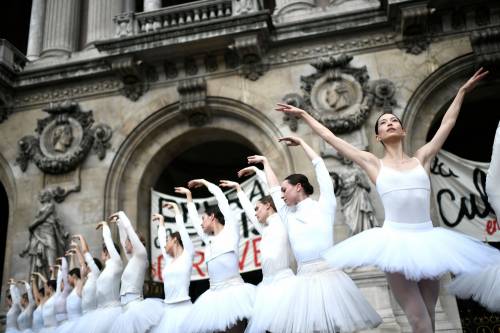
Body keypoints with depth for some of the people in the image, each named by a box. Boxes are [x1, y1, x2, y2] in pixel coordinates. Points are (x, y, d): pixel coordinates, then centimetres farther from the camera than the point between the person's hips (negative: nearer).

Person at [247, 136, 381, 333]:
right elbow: (274, 189, 28)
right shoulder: (289, 218, 16)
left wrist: (301, 143, 20)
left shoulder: (324, 207, 5)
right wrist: (265, 162, 38)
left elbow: (321, 168, 9)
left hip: (328, 277, -4)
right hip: (304, 282, 4)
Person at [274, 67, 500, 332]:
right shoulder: (374, 164, 7)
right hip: (395, 241, -3)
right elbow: (330, 137, 10)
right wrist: (303, 114, 14)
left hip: (427, 240, 3)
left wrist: (463, 90, 29)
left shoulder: (422, 158, 13)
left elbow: (447, 124, 22)